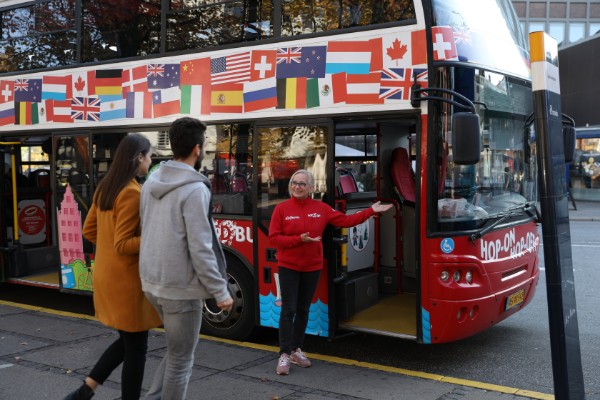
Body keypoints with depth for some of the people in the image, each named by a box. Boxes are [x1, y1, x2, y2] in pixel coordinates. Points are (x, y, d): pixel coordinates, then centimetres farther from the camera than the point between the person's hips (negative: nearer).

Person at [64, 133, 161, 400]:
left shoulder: (105, 188, 7)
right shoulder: (133, 193, -20)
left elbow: (89, 231, 15)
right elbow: (123, 245, -21)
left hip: (106, 275, 9)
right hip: (127, 279, -9)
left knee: (126, 341, 21)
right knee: (136, 348, 5)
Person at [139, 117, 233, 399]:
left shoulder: (151, 183, 6)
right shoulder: (195, 190, -18)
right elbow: (201, 250, -20)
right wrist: (221, 291, -12)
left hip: (152, 283, 8)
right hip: (181, 287, -8)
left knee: (177, 351, 24)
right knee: (180, 360, 8)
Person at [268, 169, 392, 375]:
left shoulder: (321, 208, 1)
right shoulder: (282, 208, -8)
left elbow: (345, 220, 2)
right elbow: (273, 238, -10)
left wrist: (371, 211, -1)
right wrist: (299, 239, -20)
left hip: (312, 267, 3)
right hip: (288, 267, -3)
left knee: (303, 309, 12)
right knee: (288, 309, -5)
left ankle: (296, 349, 26)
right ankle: (284, 354, 2)